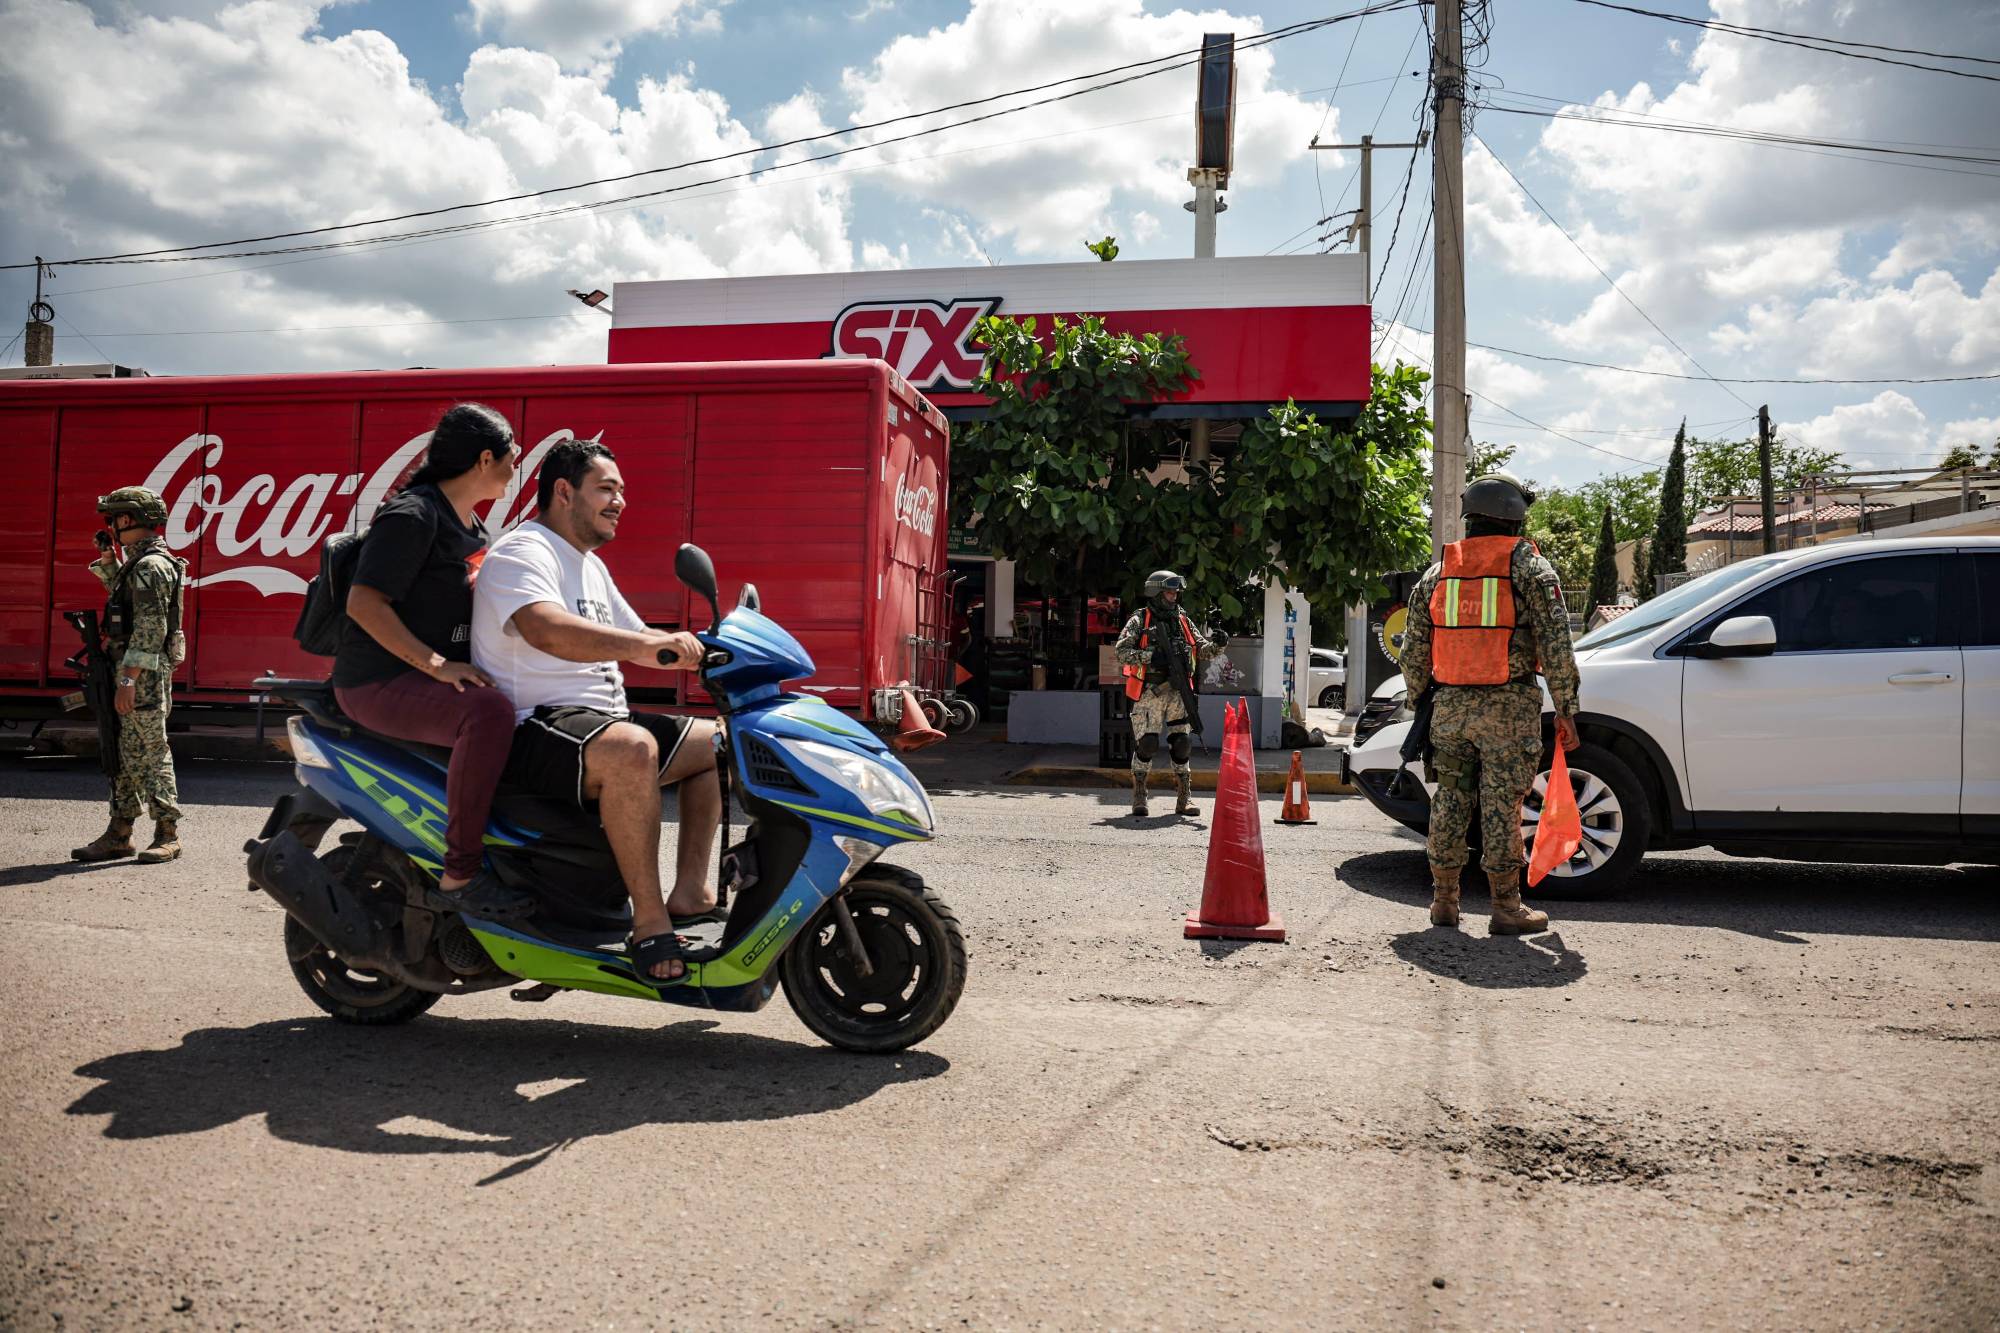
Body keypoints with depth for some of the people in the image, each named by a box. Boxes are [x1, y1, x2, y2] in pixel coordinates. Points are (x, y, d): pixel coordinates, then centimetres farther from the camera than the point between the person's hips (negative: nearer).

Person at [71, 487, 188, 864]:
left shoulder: (151, 565, -16)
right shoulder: (139, 563, 15)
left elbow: (150, 629, -22)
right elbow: (123, 596, 35)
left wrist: (129, 680, -24)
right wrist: (107, 560, 20)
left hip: (145, 674, -10)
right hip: (136, 672, 10)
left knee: (153, 752, -5)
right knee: (126, 755, 12)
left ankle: (168, 835, 1)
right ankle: (118, 836, 17)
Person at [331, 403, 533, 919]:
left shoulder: (474, 528, 16)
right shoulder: (413, 514, -14)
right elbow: (363, 602, -22)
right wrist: (436, 664, -27)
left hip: (438, 678, 10)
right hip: (380, 683, -10)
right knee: (488, 712, -36)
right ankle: (459, 877, -31)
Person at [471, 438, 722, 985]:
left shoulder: (592, 567, 23)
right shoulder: (522, 552, -9)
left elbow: (640, 642, 28)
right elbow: (546, 631, -31)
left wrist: (701, 647, 11)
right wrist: (642, 644, -40)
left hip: (600, 720, 10)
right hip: (535, 728, -10)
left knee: (715, 742, 11)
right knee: (631, 749, -38)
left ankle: (690, 890, 6)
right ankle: (649, 921, -31)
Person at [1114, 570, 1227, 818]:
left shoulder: (1182, 620, 14)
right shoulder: (1139, 621, -1)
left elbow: (1201, 649, 14)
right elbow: (1120, 651, -9)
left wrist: (1216, 645, -6)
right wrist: (1149, 656, -21)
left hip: (1178, 692, 4)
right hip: (1149, 692, -4)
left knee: (1180, 744, 6)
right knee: (1146, 743, -8)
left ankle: (1185, 798, 14)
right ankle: (1139, 797, 6)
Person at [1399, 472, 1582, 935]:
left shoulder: (1437, 572, 11)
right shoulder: (1530, 567, -1)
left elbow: (1414, 649, 12)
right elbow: (1556, 645, -7)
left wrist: (1421, 700, 21)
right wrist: (1566, 709, -2)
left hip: (1449, 706, 4)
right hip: (1508, 706, -4)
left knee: (1450, 801, 12)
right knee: (1502, 805, 0)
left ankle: (1444, 901, 19)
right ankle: (1506, 908, 6)